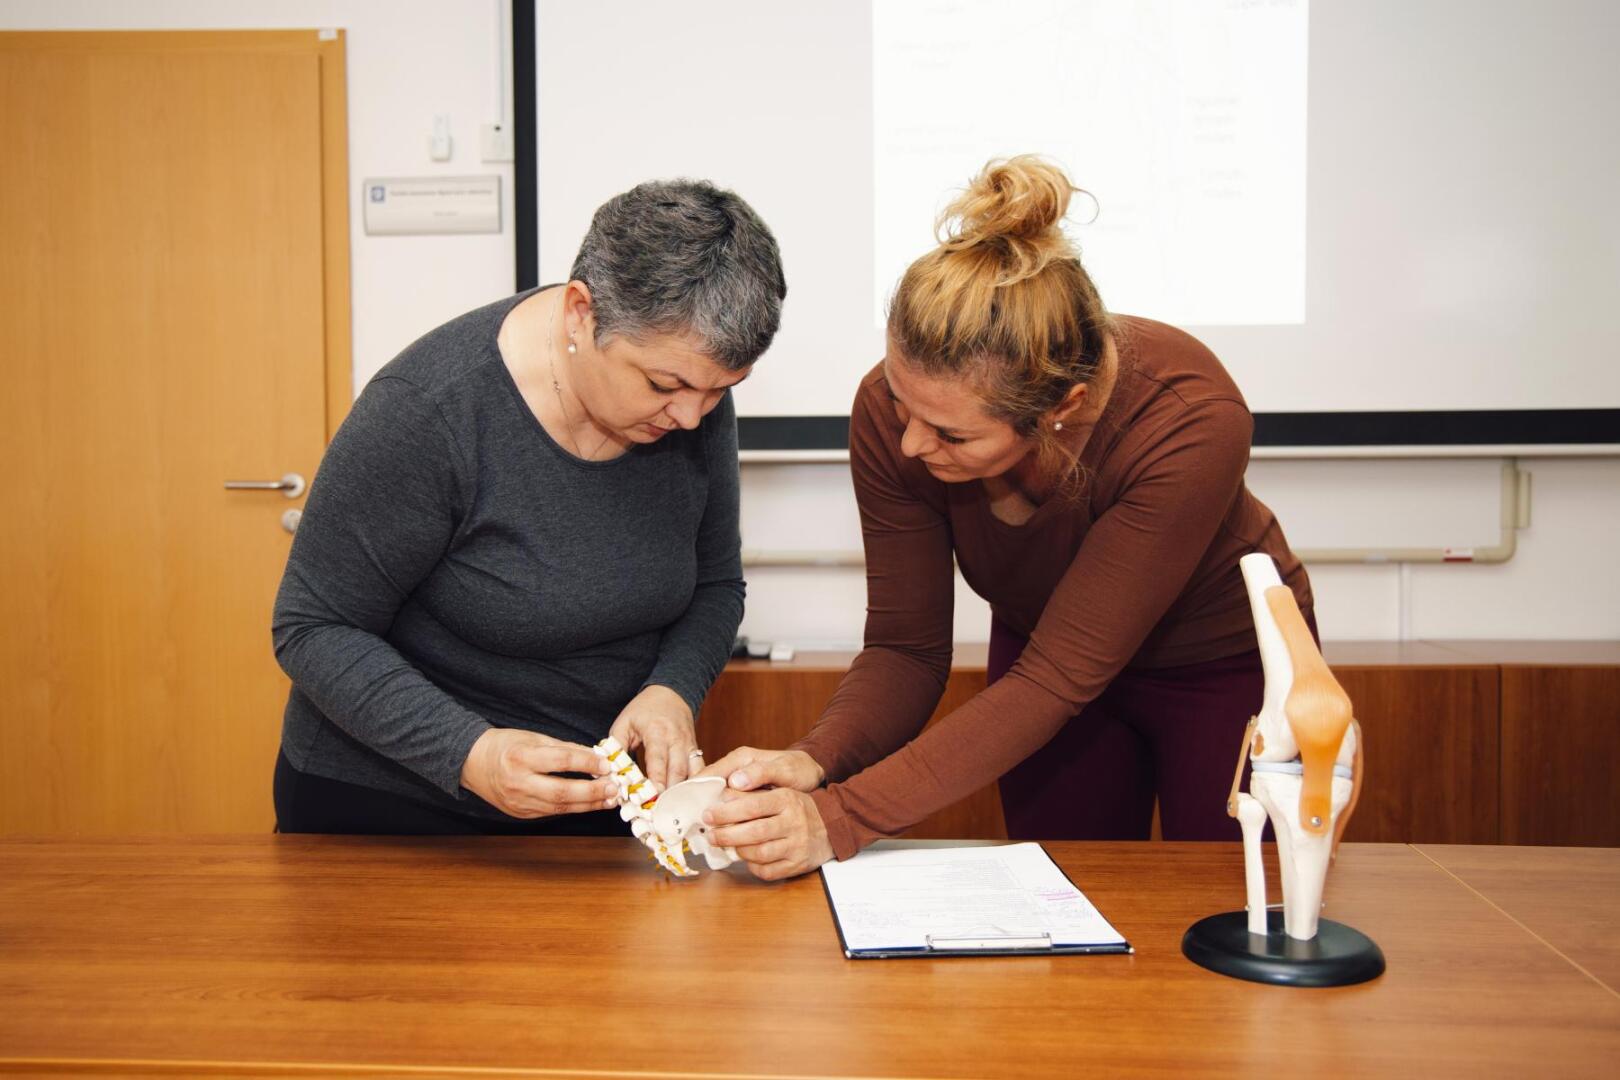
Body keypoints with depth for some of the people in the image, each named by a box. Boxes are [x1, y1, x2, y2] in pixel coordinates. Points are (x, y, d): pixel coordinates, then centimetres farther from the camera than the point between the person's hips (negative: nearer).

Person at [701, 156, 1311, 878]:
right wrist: (814, 762, -39)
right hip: (1044, 656, 3)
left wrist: (840, 819, -41)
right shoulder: (893, 409, -27)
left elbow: (1060, 678, -36)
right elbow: (905, 646, -19)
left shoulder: (1191, 425, -38)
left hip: (1224, 663, -2)